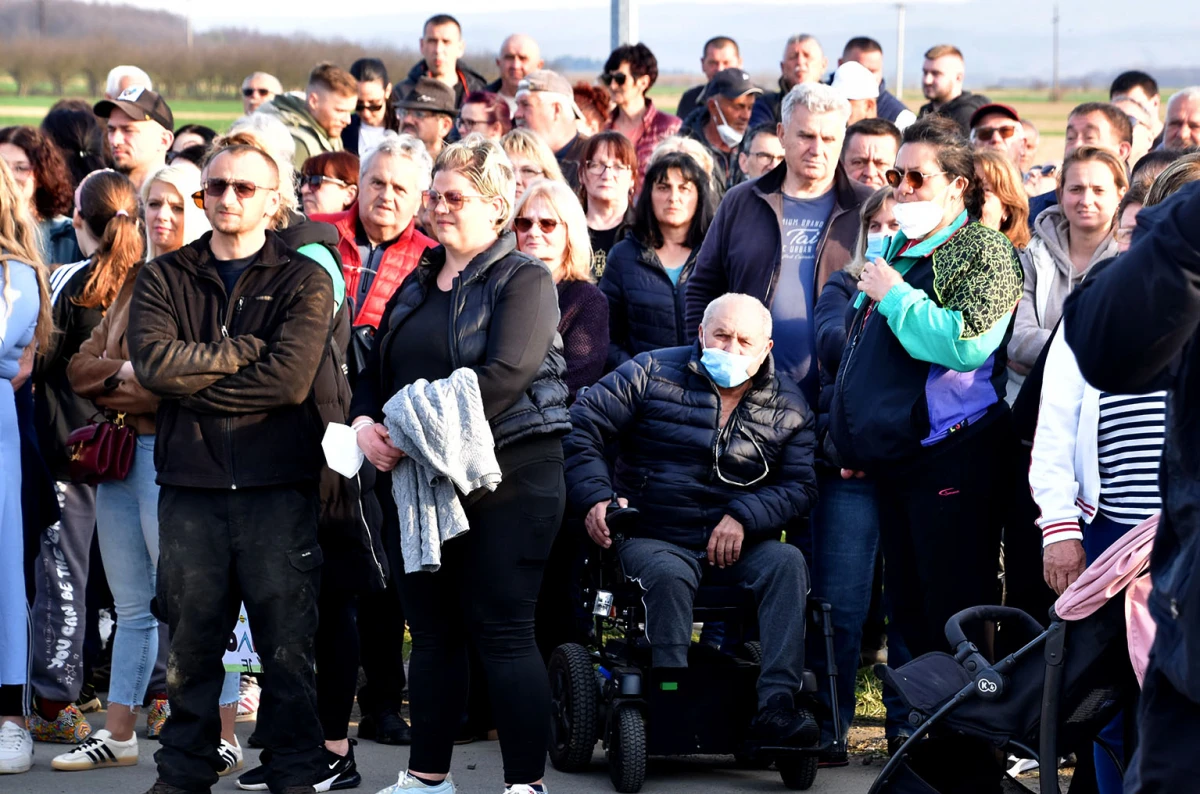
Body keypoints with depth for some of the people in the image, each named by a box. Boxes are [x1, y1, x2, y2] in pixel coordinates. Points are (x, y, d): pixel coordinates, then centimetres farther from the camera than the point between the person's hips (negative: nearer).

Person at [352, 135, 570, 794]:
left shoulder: (524, 280, -5)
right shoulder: (416, 284, 17)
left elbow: (506, 374, -18)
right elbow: (375, 370, 17)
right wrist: (365, 424, -6)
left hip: (505, 479, -7)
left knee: (501, 632, -8)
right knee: (431, 631, 11)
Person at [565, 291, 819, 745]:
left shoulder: (787, 406, 10)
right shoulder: (652, 375, 3)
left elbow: (801, 486, 3)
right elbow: (582, 427, 2)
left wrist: (743, 517, -13)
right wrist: (595, 497, -11)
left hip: (738, 548, 2)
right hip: (654, 541, -2)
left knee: (788, 563, -28)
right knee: (668, 575, -37)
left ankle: (776, 707, -36)